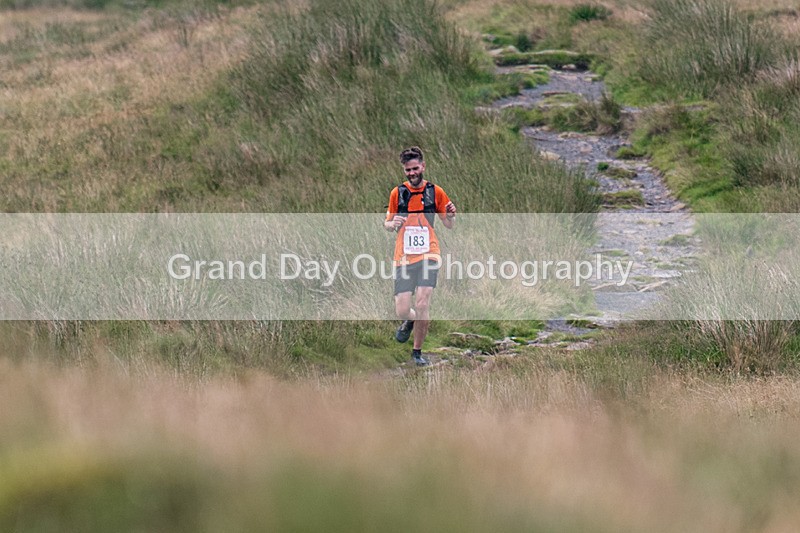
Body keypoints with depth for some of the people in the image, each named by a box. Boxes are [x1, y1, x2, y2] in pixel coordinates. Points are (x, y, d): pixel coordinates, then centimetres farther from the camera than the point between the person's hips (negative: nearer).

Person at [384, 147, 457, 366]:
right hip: (403, 258, 1)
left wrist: (450, 215, -9)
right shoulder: (397, 193, 6)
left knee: (422, 305, -14)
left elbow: (449, 224, 14)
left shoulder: (435, 192, 5)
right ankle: (410, 322, 33)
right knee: (402, 311, -6)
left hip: (428, 255, -1)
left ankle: (417, 351, 5)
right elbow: (386, 223, 16)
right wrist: (392, 224, -8)